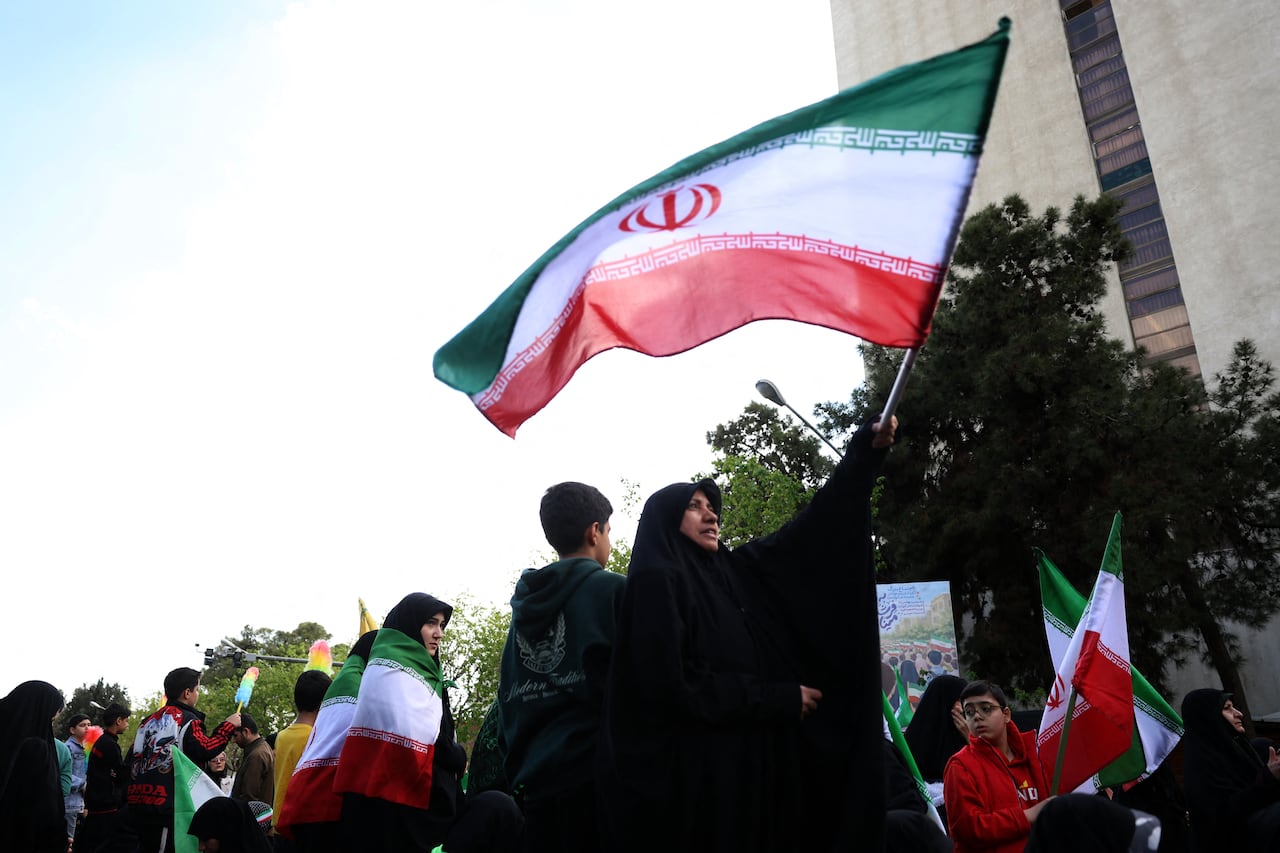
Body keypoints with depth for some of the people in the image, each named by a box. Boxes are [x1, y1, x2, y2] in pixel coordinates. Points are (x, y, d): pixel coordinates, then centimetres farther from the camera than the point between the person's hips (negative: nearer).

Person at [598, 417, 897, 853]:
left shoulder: (735, 570, 13)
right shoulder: (656, 581, -9)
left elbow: (806, 533, 10)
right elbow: (673, 685, -18)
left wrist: (865, 451, 3)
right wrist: (780, 699, -11)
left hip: (751, 771, 7)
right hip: (693, 778, -7)